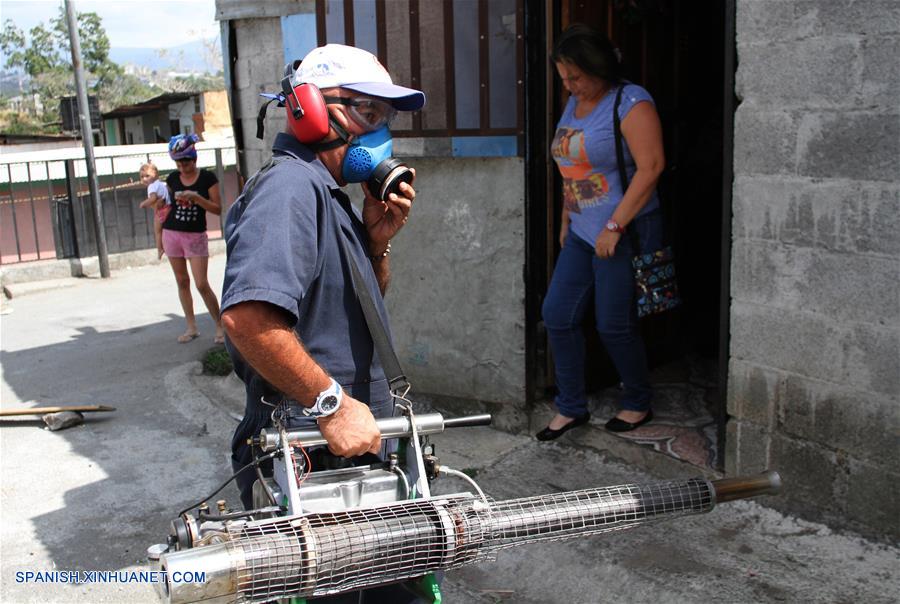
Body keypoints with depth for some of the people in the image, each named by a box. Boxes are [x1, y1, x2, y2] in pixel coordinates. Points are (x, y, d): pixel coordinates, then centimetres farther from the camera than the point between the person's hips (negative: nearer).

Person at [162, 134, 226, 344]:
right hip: (172, 234, 4)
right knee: (182, 282, 7)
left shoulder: (207, 177, -5)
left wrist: (196, 198, -21)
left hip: (196, 236, -4)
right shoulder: (172, 178, 5)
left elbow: (217, 208, -7)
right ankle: (191, 327, 15)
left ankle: (220, 326, 2)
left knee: (202, 284, -9)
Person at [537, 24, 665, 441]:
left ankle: (638, 404, 23)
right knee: (557, 315, 5)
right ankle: (571, 408, 18)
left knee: (614, 325, 0)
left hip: (625, 233, -8)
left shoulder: (630, 103, -13)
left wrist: (615, 226, -21)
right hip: (582, 233, 8)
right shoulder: (574, 104, 12)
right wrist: (566, 218, 17)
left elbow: (651, 166, -20)